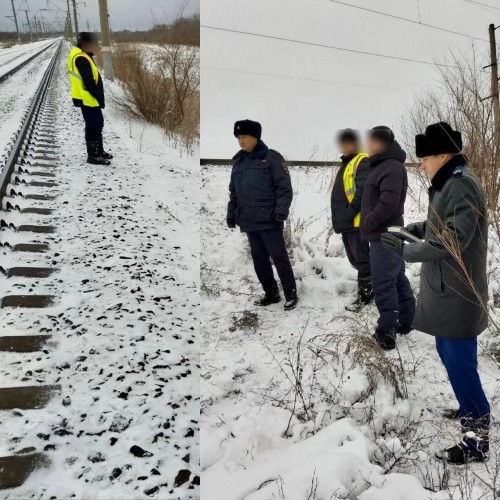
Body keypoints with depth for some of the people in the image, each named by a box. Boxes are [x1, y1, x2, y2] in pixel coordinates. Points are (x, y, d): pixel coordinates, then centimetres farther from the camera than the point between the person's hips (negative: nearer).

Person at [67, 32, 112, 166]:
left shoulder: (81, 55, 13)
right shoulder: (81, 58, -20)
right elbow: (89, 83, -23)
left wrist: (98, 97, 15)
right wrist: (99, 97, -15)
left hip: (89, 98, 10)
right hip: (88, 99, -10)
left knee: (97, 124, 18)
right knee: (93, 126, -3)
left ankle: (99, 151, 28)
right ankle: (93, 155, 5)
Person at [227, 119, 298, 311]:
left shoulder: (271, 157, -4)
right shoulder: (238, 162, 15)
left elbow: (284, 187, -9)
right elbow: (234, 192, 20)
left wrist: (281, 212, -18)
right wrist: (231, 215, 14)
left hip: (269, 220, -6)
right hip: (249, 221, 6)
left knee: (279, 258, -1)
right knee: (259, 260, 11)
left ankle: (291, 295, 12)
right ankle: (271, 294, 24)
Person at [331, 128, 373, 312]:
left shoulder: (363, 162, -9)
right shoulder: (345, 164, 21)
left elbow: (362, 191, -20)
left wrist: (350, 212, -21)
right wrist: (340, 217, 16)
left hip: (357, 221, -10)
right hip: (346, 221, 10)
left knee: (361, 259, -2)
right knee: (355, 259, 16)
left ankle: (365, 295, 5)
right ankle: (370, 285, 28)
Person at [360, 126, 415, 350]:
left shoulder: (391, 166, -16)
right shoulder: (382, 165, 17)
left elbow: (388, 203, -26)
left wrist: (368, 223, -16)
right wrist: (368, 223, 12)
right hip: (386, 234, 11)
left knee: (383, 283, -9)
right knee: (397, 278, 16)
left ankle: (386, 332, -5)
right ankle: (407, 321, 26)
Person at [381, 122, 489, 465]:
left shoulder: (462, 185, -19)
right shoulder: (449, 184, 12)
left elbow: (453, 239, -26)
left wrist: (407, 251, -20)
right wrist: (408, 229, 6)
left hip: (457, 294, -10)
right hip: (445, 290, 10)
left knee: (460, 362, -2)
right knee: (449, 355, 21)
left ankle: (477, 438, 10)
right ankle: (471, 409, 40)